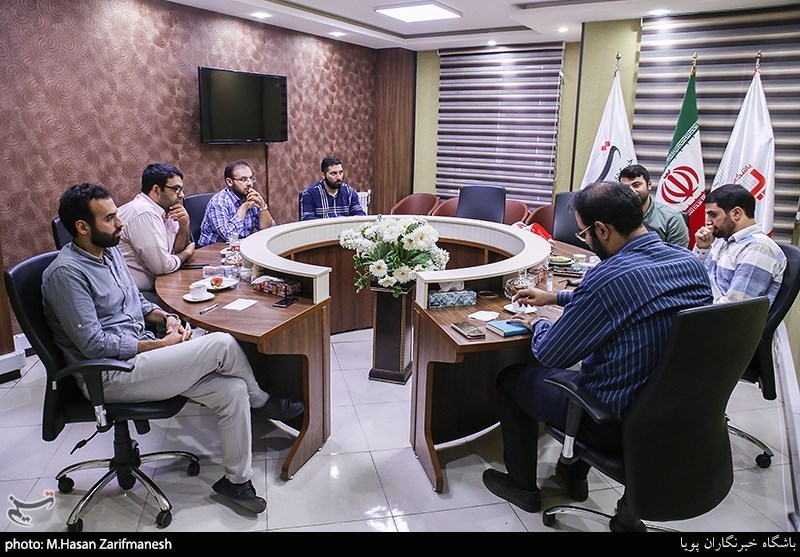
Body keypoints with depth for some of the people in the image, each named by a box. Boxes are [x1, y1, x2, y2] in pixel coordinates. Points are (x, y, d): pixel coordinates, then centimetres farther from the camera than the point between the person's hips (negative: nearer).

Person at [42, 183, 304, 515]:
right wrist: (162, 345, -15)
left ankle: (237, 479, 3)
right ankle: (261, 402, 9)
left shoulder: (110, 252, 11)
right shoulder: (66, 272, -16)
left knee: (232, 390, -11)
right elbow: (93, 344, -20)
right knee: (222, 345, -20)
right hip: (109, 376, -8)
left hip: (138, 353, 8)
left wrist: (165, 317, 2)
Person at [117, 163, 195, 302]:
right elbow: (163, 266, -21)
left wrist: (184, 225, -4)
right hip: (130, 294, -9)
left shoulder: (162, 210, 8)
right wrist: (187, 254, -2)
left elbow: (178, 250, 14)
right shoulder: (144, 213, -20)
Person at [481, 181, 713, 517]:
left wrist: (538, 323, 5)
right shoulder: (690, 262, -3)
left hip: (618, 422, -8)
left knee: (512, 377, 14)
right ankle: (575, 475, 44)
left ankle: (522, 486, 31)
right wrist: (554, 297, 21)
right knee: (581, 369, 35)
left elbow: (548, 355, -17)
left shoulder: (609, 277, -29)